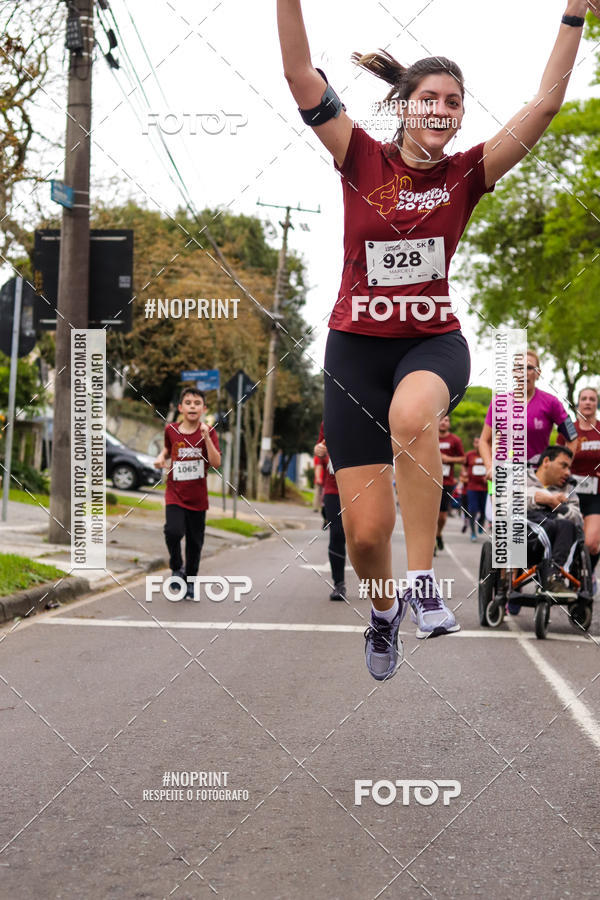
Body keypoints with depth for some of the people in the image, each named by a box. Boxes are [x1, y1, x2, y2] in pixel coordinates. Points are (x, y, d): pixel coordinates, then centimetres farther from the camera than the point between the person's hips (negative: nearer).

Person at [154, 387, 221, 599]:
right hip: (175, 494, 0)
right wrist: (161, 457, 3)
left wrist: (206, 437, -24)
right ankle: (177, 569, 2)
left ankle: (190, 582, 26)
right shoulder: (171, 430, 1)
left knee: (195, 542, 8)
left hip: (197, 497, 0)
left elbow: (216, 463, -15)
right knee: (173, 531, -23)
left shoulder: (208, 432, -4)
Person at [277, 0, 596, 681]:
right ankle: (384, 610, 30)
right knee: (365, 533, -6)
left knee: (412, 413, -41)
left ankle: (423, 580, -30)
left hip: (434, 341, 0)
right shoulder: (363, 161, 0)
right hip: (357, 344, 0)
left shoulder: (465, 176, 2)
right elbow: (301, 75, -10)